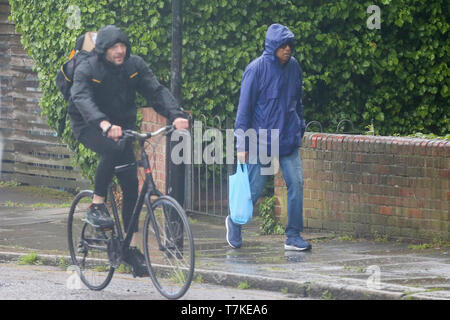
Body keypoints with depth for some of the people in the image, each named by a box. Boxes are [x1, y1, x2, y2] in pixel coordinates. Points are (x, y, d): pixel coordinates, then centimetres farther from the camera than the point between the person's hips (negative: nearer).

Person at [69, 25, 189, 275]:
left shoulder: (135, 65, -5)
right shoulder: (86, 71, -17)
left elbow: (156, 91, -14)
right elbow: (83, 100, -35)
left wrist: (176, 115, -33)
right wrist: (104, 125, -54)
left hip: (122, 127, 4)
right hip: (90, 127, -4)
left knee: (131, 184, -4)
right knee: (112, 149, -37)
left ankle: (132, 247, 3)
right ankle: (97, 206, -21)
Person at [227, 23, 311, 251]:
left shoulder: (294, 67, 6)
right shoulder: (257, 69, -10)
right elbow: (245, 107, -8)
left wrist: (300, 129, 18)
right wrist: (242, 145, -9)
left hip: (289, 141, 5)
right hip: (262, 141, -4)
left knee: (296, 184, -6)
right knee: (254, 188, 3)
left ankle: (293, 236, 0)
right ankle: (234, 223, 29)